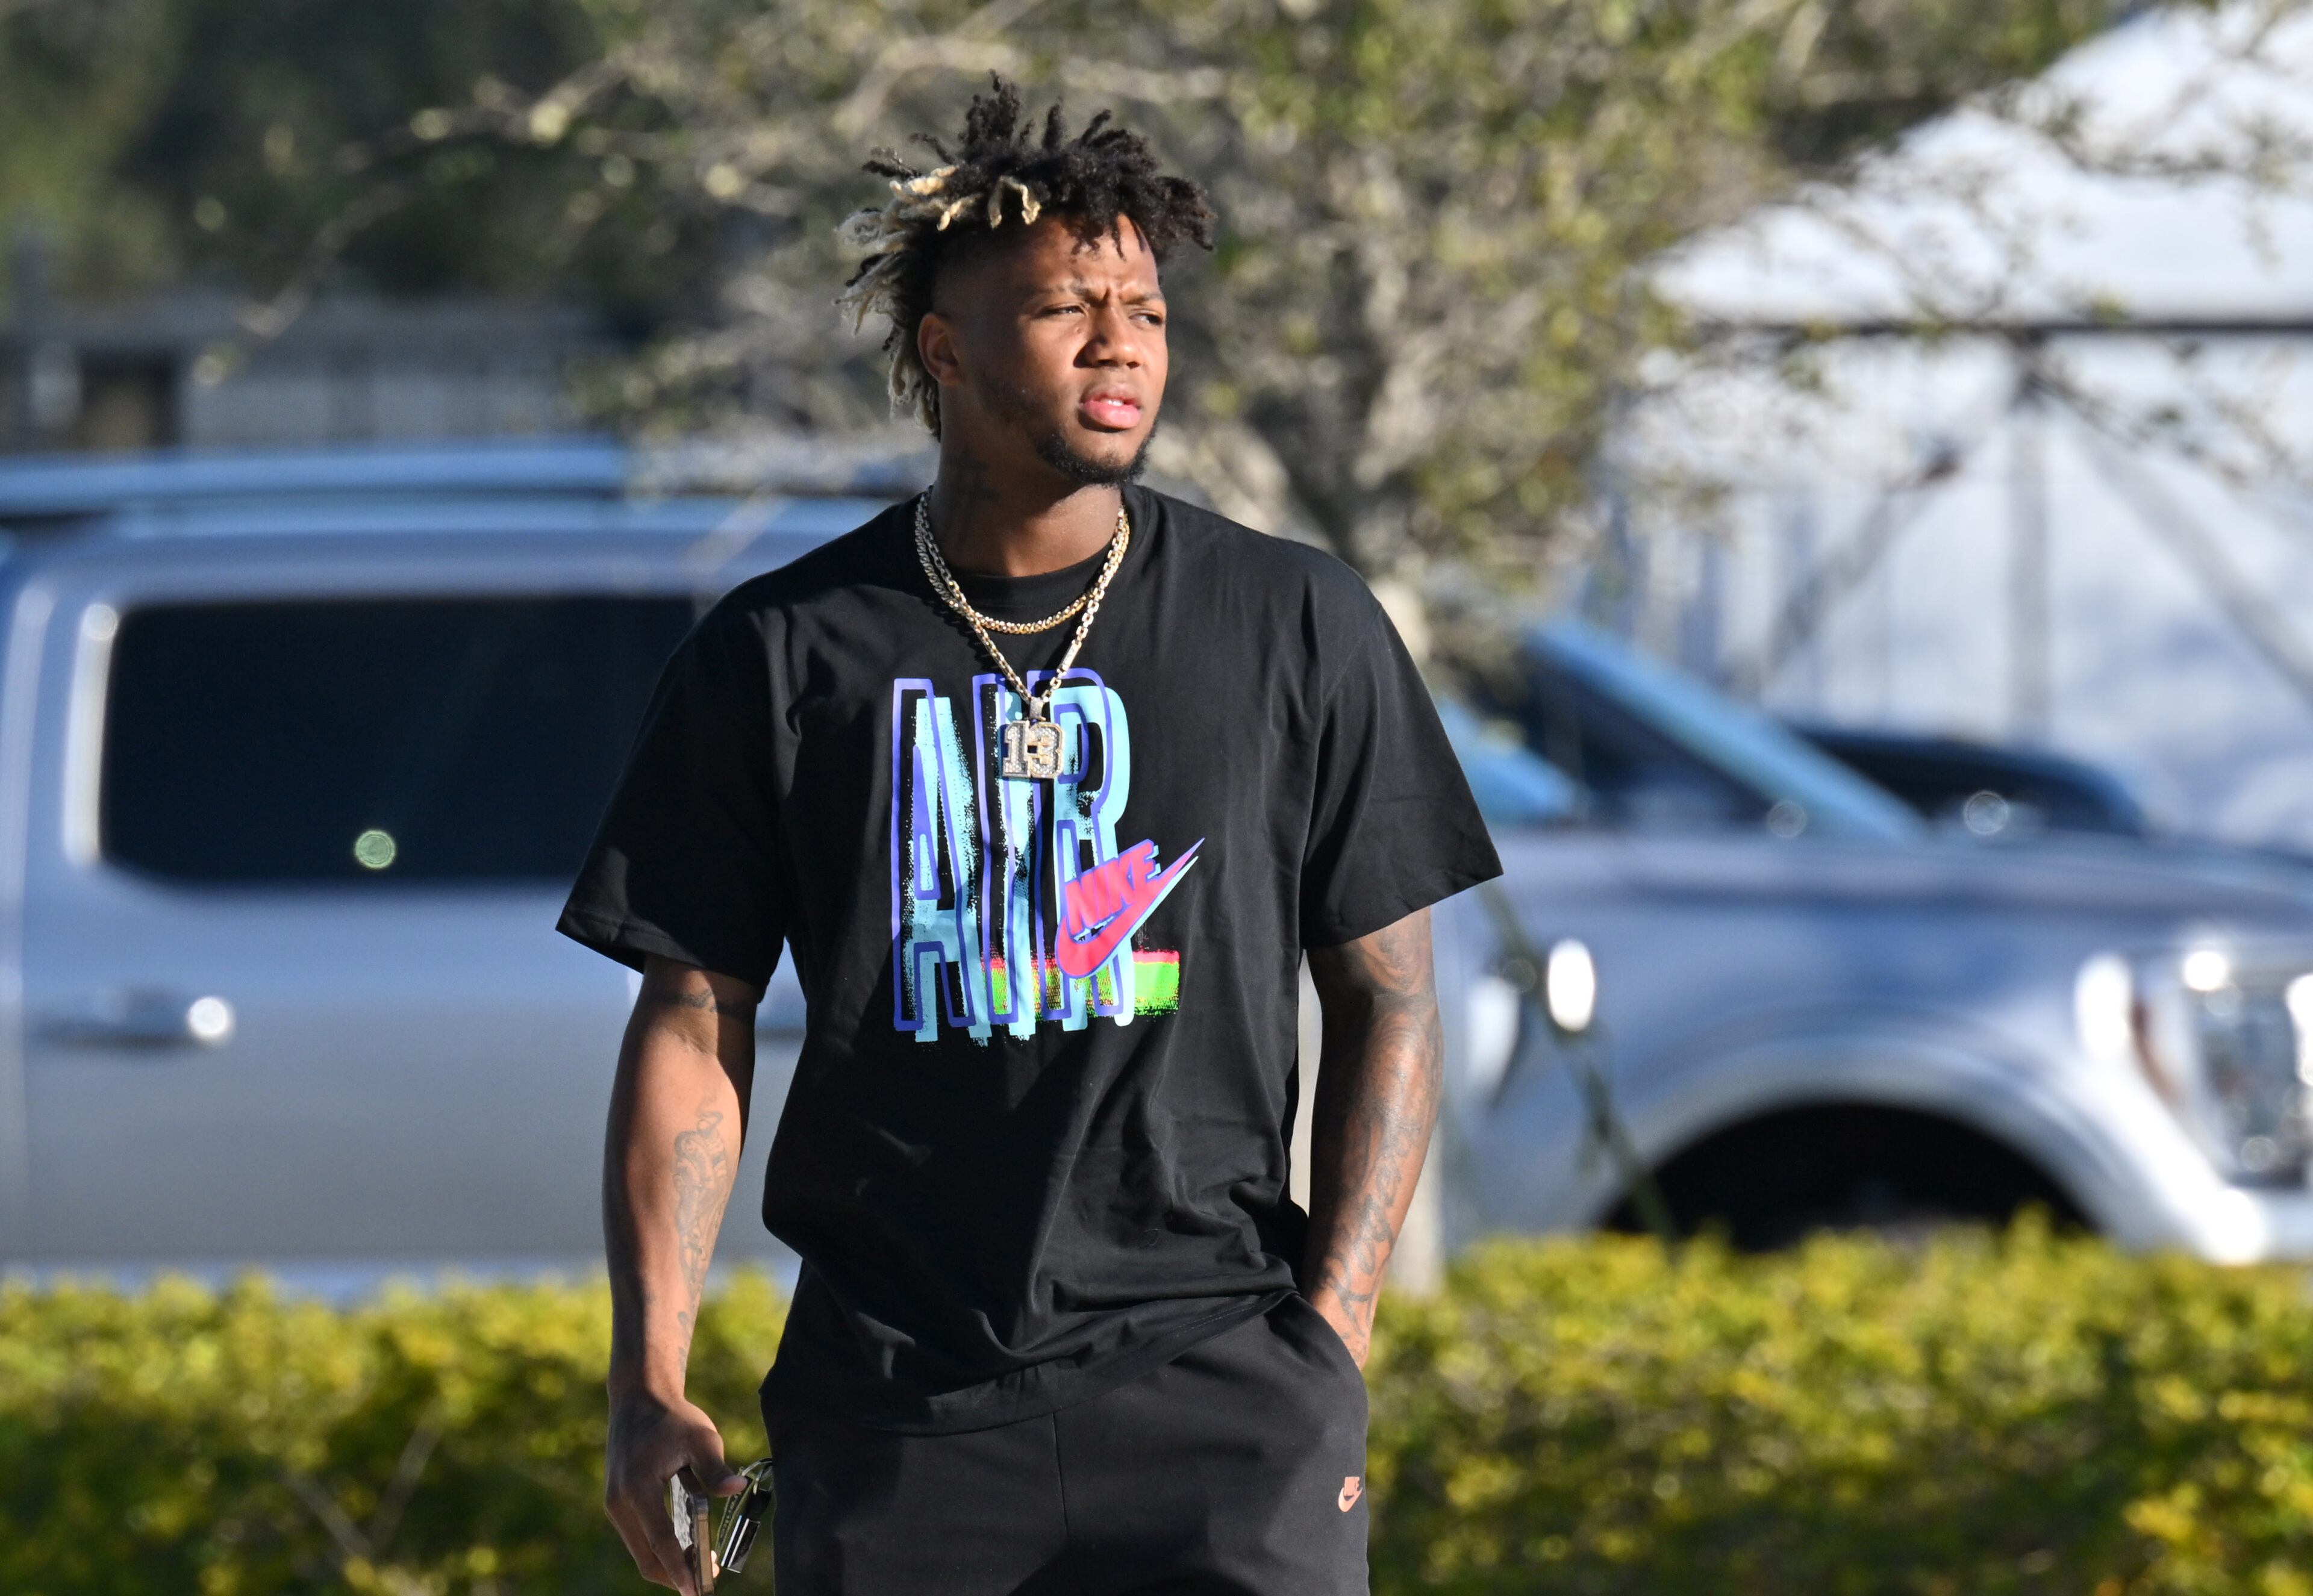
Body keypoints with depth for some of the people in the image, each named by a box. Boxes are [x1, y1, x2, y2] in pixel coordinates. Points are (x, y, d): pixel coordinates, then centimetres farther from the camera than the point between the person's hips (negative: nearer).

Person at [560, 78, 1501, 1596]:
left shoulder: (1297, 628, 7)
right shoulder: (780, 657, 7)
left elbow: (1388, 1004, 9)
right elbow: (694, 1026, 8)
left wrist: (1328, 1347, -3)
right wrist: (650, 1381, -2)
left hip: (1213, 1381, -1)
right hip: (889, 1413, 1)